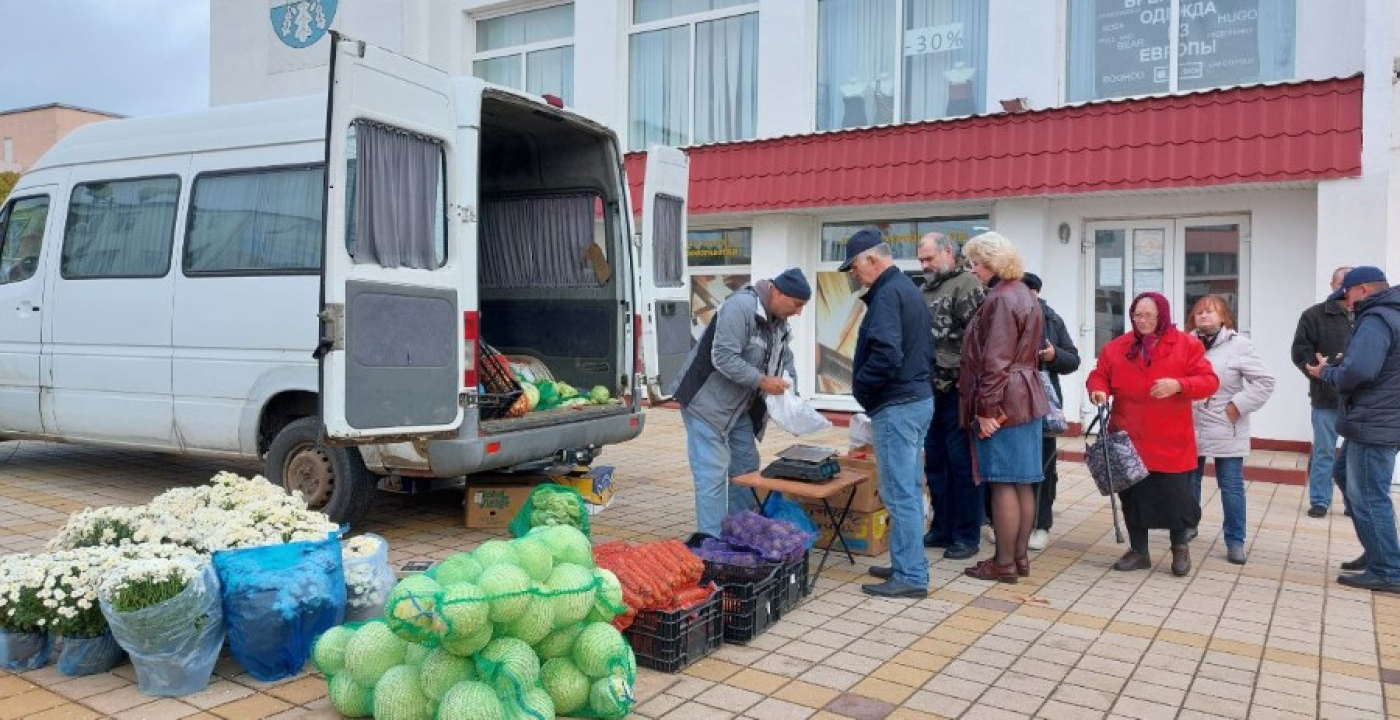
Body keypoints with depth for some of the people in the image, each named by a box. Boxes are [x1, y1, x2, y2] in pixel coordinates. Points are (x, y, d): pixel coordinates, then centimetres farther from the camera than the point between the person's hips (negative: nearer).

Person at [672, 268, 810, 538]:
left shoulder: (779, 321, 7)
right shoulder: (740, 307, -23)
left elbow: (785, 360, 15)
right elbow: (724, 358, -29)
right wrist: (762, 381, -25)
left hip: (740, 407, 10)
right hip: (707, 403, -10)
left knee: (746, 469, 14)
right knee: (713, 473, -8)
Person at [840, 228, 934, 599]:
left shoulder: (888, 294, -16)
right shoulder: (909, 288, 16)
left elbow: (886, 354, -26)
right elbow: (926, 349, 20)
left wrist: (860, 385, -12)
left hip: (896, 406, -11)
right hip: (919, 398, 11)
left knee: (899, 493, -5)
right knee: (908, 489, 16)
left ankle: (910, 576, 1)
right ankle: (908, 565, 25)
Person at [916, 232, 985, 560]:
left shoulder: (967, 284, -9)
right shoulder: (927, 290, 16)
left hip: (957, 391, -8)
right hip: (932, 391, 8)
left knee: (961, 462, -1)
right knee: (935, 461, 13)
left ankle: (966, 536, 8)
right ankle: (942, 528, 24)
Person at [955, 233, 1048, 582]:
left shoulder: (1001, 299, -15)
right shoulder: (1022, 293, 17)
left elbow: (995, 361, -20)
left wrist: (987, 408, -18)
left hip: (1003, 404, -10)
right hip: (1025, 400, 10)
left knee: (1003, 483, -4)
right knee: (1022, 483, 12)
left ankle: (1004, 563, 3)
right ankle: (1019, 556, 20)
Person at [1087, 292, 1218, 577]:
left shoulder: (1186, 345, -2)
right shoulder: (1117, 347, 5)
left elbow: (1208, 381, -5)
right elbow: (1100, 374, 11)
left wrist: (1178, 385, -22)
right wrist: (1099, 389, -11)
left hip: (1170, 442, -2)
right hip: (1128, 441, 3)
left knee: (1175, 495, 1)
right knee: (1133, 495, 9)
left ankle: (1180, 546, 27)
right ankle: (1138, 551, 24)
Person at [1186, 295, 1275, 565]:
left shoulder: (1238, 345, -8)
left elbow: (1264, 381, -10)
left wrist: (1238, 405, -15)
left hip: (1226, 431, -4)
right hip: (1191, 429, 4)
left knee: (1231, 486, 2)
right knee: (1189, 481, 15)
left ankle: (1235, 541, 11)